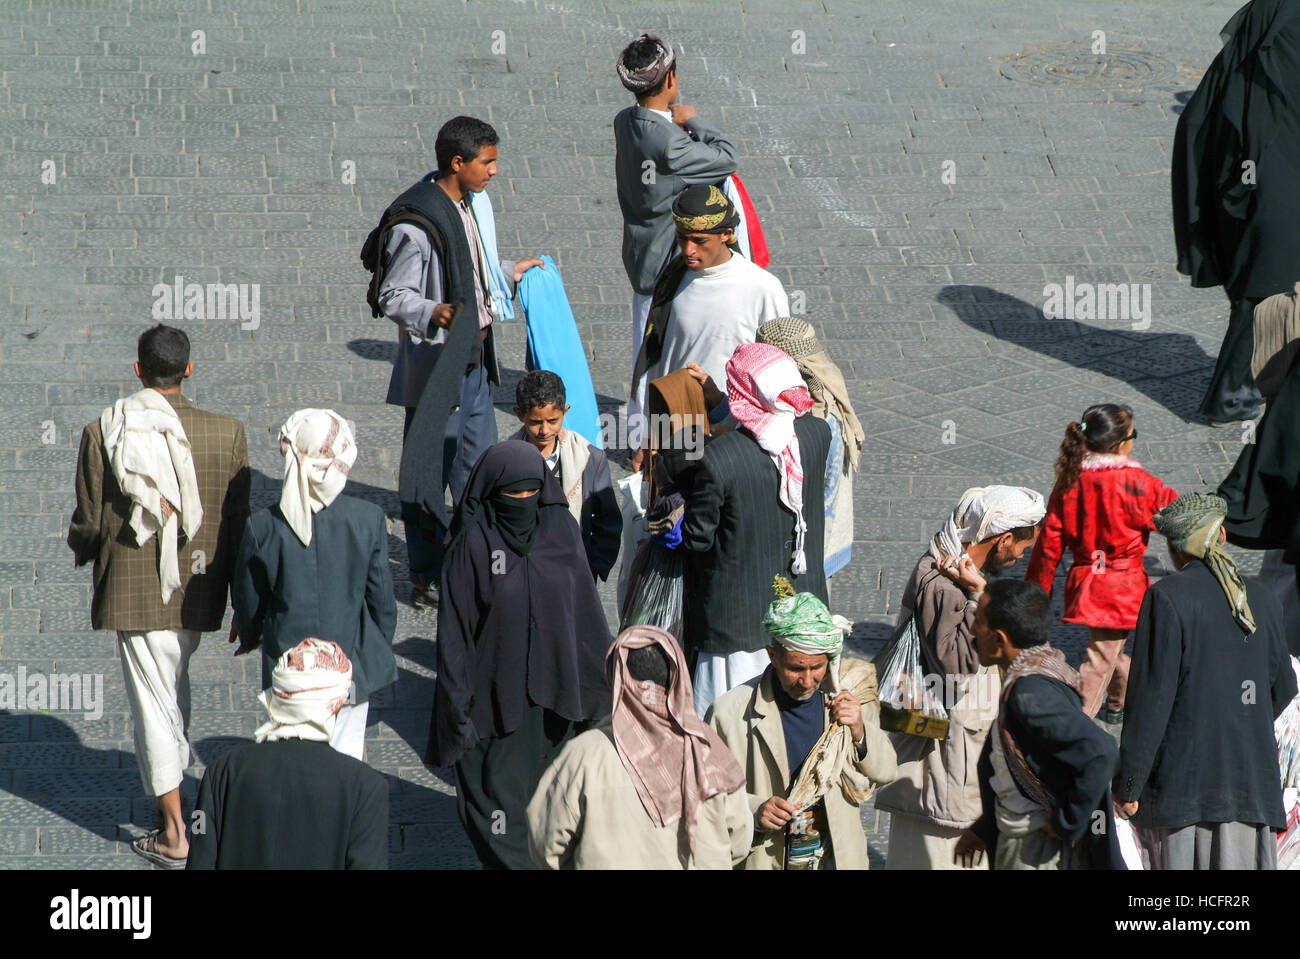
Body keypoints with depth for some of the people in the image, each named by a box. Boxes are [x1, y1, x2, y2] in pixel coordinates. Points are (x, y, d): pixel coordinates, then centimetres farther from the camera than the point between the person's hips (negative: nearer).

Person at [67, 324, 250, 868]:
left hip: (136, 593, -2)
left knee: (152, 701, 4)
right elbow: (237, 523, -2)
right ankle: (171, 786, 38)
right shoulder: (227, 433, -8)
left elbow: (89, 523, -6)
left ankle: (174, 834, 7)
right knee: (175, 683, 25)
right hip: (199, 593, 3)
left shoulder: (102, 434, -12)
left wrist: (82, 550, 19)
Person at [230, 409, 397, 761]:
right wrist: (381, 650, 15)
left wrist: (250, 638, 23)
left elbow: (247, 601, 0)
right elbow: (381, 598, -3)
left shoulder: (263, 527, -13)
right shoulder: (369, 519, -12)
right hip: (352, 667, 0)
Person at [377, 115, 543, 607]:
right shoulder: (415, 224, -22)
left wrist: (509, 272, 34)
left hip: (474, 360, 9)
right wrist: (434, 313, -38)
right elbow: (393, 297, -20)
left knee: (480, 465, 18)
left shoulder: (463, 203, 8)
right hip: (435, 367, -9)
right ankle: (426, 579, 12)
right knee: (428, 473, 2)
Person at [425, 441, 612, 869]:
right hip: (497, 698, -3)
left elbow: (586, 609, 8)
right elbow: (453, 631, -7)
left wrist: (601, 682, 8)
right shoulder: (472, 544, -9)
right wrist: (459, 707, -9)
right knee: (503, 800, -1)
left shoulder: (561, 530, 1)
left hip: (553, 686, 4)